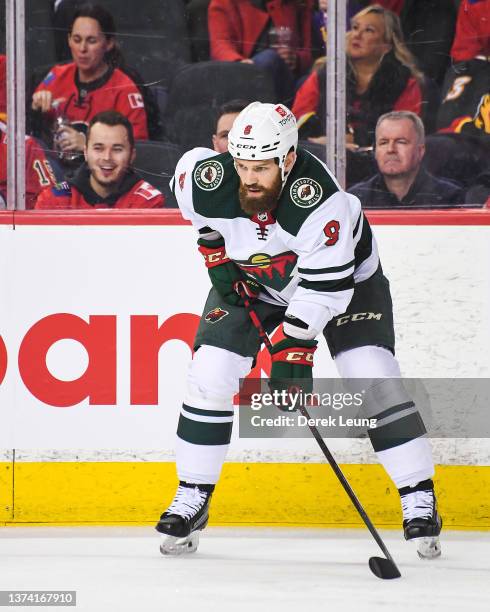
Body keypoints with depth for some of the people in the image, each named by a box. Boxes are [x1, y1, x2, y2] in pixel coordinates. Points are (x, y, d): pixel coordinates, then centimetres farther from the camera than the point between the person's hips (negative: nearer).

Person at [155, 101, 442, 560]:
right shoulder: (204, 177, -28)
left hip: (343, 274, -3)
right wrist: (213, 250, -3)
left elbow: (325, 286, -34)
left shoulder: (323, 201, -39)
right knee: (210, 371, -12)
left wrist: (295, 348, -39)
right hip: (246, 280, 3)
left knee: (371, 377, -17)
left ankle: (419, 499, -6)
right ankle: (192, 499, 1)